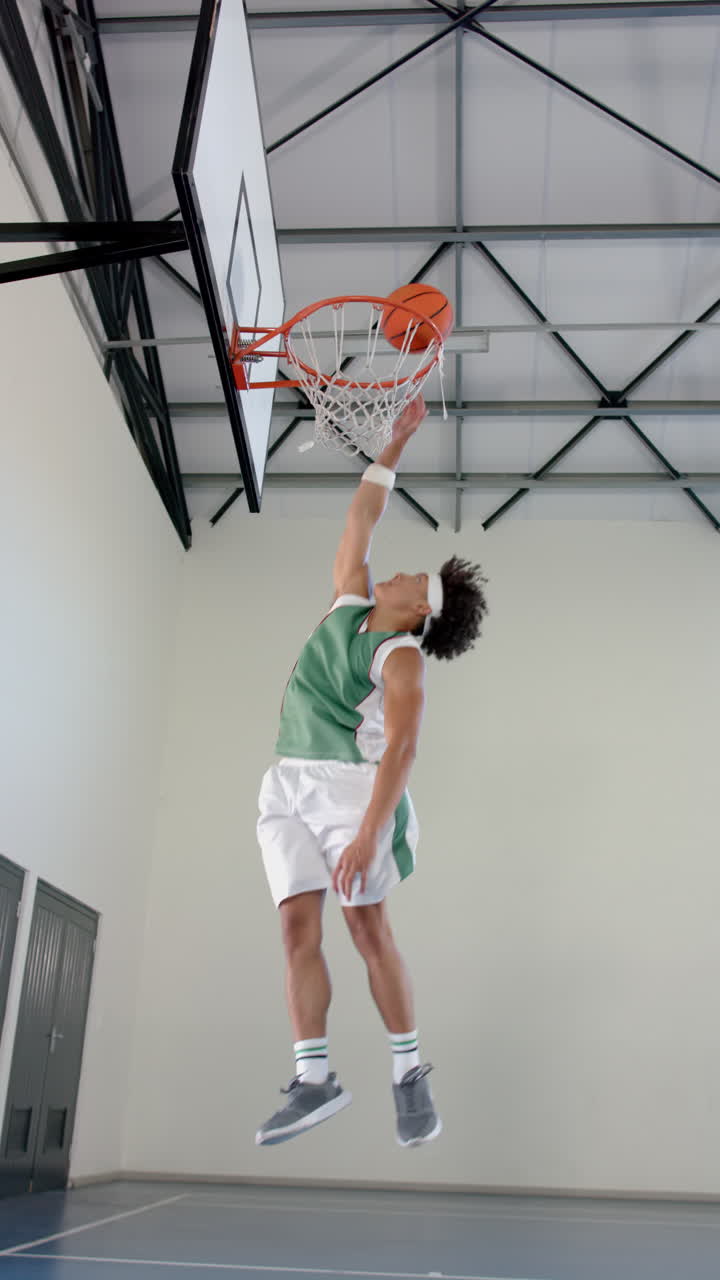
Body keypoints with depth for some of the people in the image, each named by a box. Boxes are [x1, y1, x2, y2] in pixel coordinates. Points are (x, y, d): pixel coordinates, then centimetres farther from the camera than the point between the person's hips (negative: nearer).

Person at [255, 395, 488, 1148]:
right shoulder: (348, 603, 12)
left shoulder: (402, 658, -8)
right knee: (298, 925, -4)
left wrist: (367, 833, -28)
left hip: (349, 782, -6)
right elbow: (361, 518, 20)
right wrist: (395, 444, 23)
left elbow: (402, 747, -19)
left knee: (367, 926, -9)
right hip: (289, 781, 6)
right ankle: (314, 1080, -3)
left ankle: (408, 1072, 5)